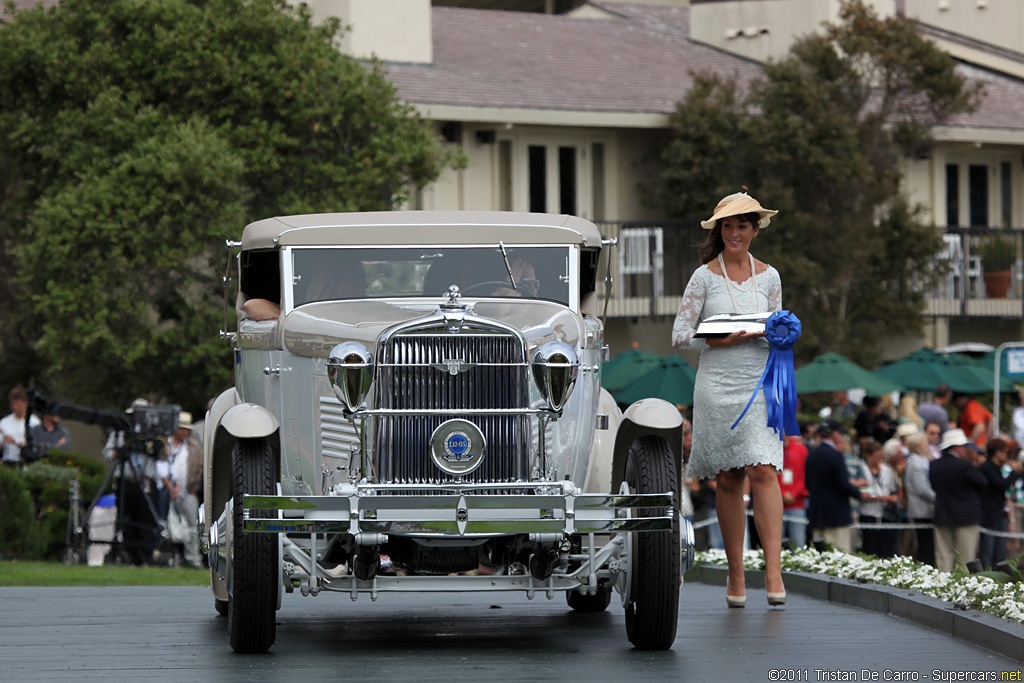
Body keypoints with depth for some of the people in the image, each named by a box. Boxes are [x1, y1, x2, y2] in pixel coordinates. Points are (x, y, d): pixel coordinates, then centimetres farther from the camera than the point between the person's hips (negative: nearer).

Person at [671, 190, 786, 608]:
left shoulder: (768, 277, 11)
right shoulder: (704, 277, 3)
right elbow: (680, 336, 0)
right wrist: (723, 340, -13)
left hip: (759, 385, 1)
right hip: (716, 387, -1)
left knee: (763, 471, -14)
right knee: (727, 479, 2)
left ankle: (773, 573, -18)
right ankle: (735, 576, 10)